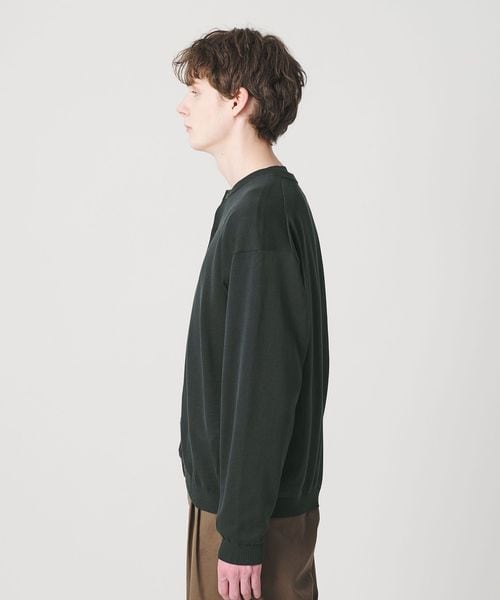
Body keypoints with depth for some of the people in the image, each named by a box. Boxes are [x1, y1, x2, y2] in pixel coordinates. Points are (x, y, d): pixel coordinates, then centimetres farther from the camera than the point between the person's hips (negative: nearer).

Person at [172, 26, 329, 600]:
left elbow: (267, 383, -24)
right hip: (227, 486, 9)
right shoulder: (272, 200, 10)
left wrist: (241, 534, -20)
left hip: (255, 505, -9)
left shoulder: (261, 213, -20)